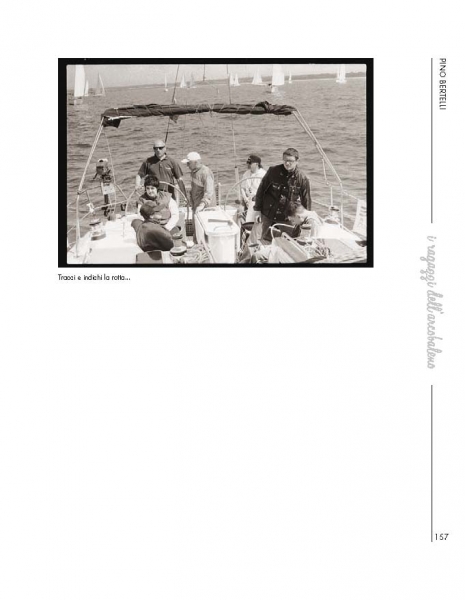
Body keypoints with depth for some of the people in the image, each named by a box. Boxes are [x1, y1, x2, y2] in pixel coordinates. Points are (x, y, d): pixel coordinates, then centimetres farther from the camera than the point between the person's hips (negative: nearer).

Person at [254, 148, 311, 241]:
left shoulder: (302, 179, -9)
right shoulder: (273, 172, -9)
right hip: (268, 216, 0)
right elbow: (261, 190, 2)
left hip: (286, 219, 0)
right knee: (266, 240, 7)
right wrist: (257, 209, 3)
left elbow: (306, 201, 0)